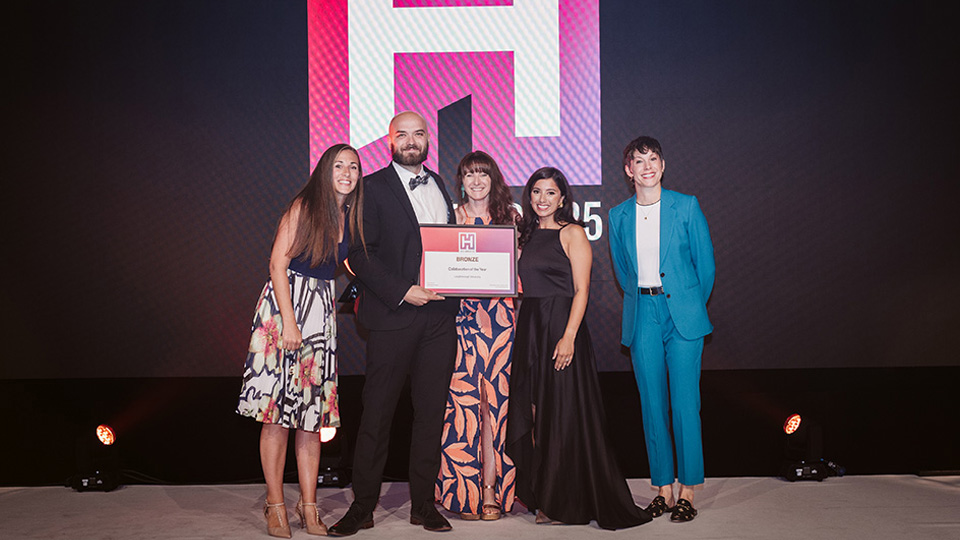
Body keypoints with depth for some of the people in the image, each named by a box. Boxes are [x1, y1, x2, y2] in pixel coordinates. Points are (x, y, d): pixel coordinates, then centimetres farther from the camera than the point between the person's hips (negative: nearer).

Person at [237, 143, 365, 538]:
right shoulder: (303, 208, -6)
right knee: (277, 406, -5)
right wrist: (289, 323, -16)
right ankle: (276, 506, 3)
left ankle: (309, 507, 10)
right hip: (285, 303, -6)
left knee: (313, 408, 5)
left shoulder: (351, 217, 12)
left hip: (322, 311, 6)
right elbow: (278, 264, -10)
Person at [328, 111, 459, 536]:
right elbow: (358, 253, -7)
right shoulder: (373, 188, 0)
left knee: (431, 412, 8)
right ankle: (363, 506, 12)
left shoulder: (440, 185, 17)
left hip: (439, 314, 5)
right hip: (394, 314, -4)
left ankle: (424, 504, 18)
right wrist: (403, 291, -15)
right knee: (377, 413, 1)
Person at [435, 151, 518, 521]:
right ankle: (464, 493, 2)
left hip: (500, 314, 1)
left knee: (496, 400, -2)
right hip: (460, 314, -1)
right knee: (462, 400, -5)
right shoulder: (450, 217, 9)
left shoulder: (509, 217, 11)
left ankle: (492, 490, 6)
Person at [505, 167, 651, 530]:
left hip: (561, 328, -7)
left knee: (563, 413, -3)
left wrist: (568, 336, -20)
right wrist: (520, 331, 8)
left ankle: (566, 503, 7)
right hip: (529, 329, 7)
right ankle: (542, 496, 18)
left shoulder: (572, 233, -4)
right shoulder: (527, 235, 15)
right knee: (533, 414, 8)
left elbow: (581, 290, -10)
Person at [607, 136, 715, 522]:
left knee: (685, 404, -4)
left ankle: (687, 493, 7)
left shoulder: (686, 206, 0)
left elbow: (705, 262, 5)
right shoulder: (619, 216, 7)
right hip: (642, 319, 3)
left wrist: (691, 307, 8)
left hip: (683, 314, -2)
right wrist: (643, 302, 14)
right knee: (652, 405, 5)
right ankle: (663, 488, 16)